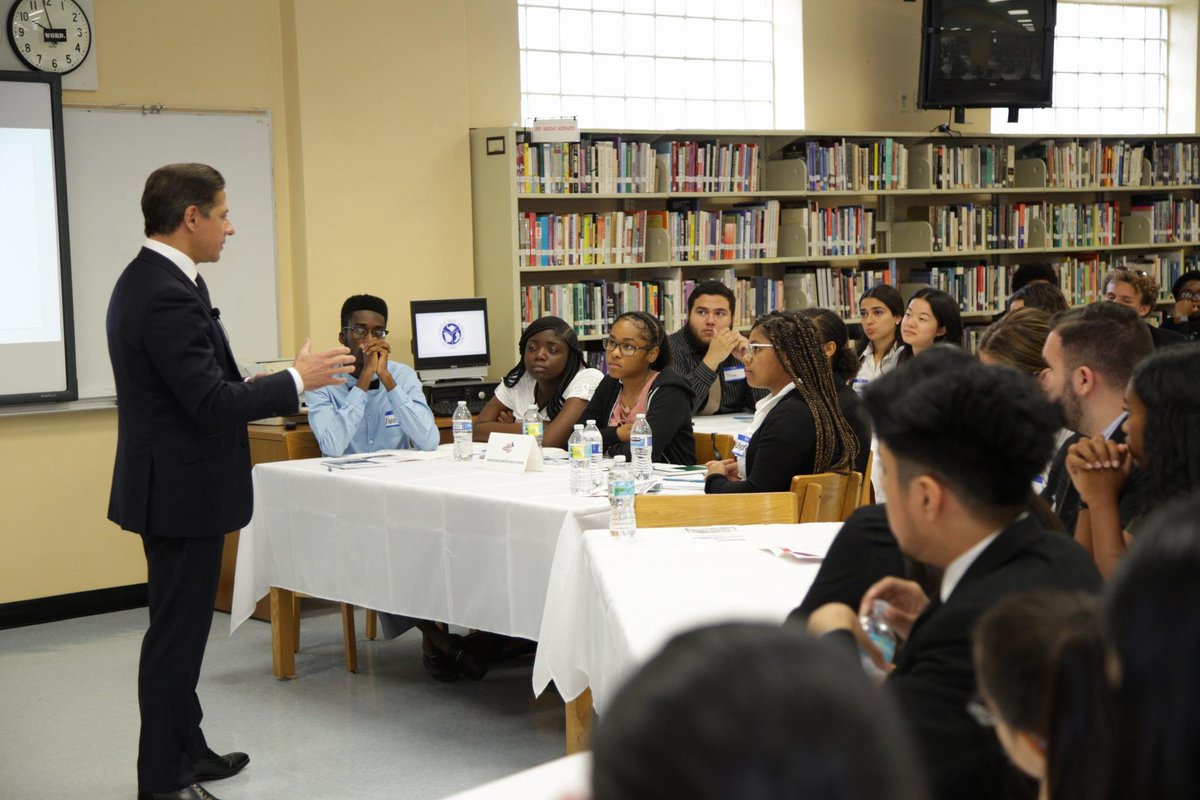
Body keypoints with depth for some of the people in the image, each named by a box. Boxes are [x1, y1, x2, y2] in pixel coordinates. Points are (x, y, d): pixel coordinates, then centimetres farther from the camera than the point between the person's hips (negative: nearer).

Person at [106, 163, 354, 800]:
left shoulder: (146, 280, 10)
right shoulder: (168, 295, -23)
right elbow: (212, 403, -26)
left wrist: (262, 389, 17)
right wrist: (298, 379, -16)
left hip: (170, 482, 11)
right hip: (182, 489, -11)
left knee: (180, 627, 19)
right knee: (176, 632, 0)